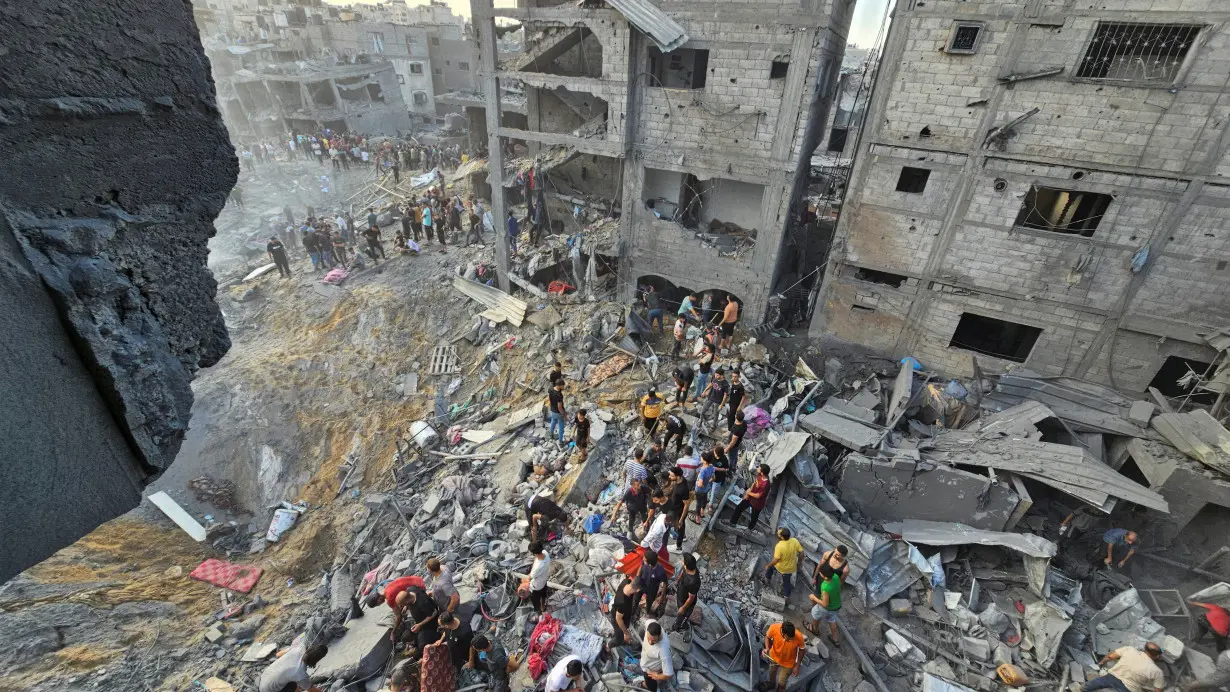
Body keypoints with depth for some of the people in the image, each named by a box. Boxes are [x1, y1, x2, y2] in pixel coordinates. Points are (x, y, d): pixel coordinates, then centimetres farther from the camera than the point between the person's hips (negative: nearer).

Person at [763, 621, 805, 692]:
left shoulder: (799, 637, -38)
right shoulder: (774, 627, -37)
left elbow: (801, 650, -14)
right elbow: (767, 637, -13)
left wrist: (797, 666, -7)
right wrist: (767, 648, -29)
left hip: (788, 662, -2)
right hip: (774, 656, 2)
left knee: (781, 683, 17)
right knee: (772, 672, 31)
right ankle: (771, 683, 63)